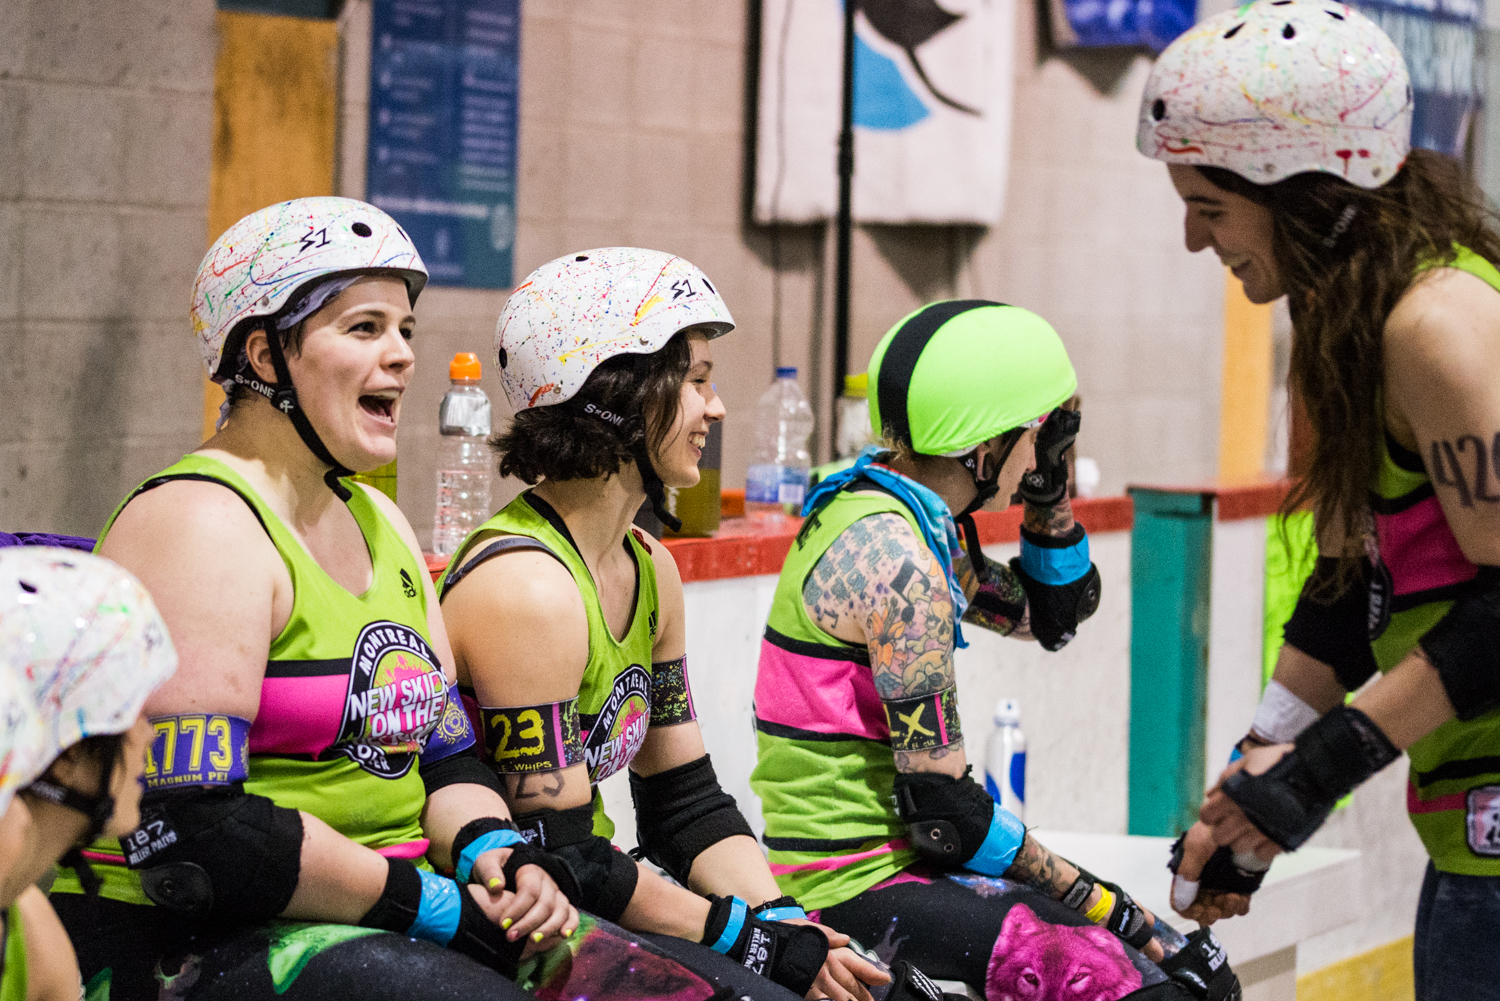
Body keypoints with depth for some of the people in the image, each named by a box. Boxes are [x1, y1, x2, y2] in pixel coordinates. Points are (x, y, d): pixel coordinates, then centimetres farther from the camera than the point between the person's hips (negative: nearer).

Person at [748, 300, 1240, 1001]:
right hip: (858, 889, -10)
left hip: (901, 860, 10)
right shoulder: (896, 564, -20)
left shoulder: (907, 521, 10)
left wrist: (1047, 491, 9)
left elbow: (1056, 616, 25)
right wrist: (1094, 897, -11)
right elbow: (942, 808, -21)